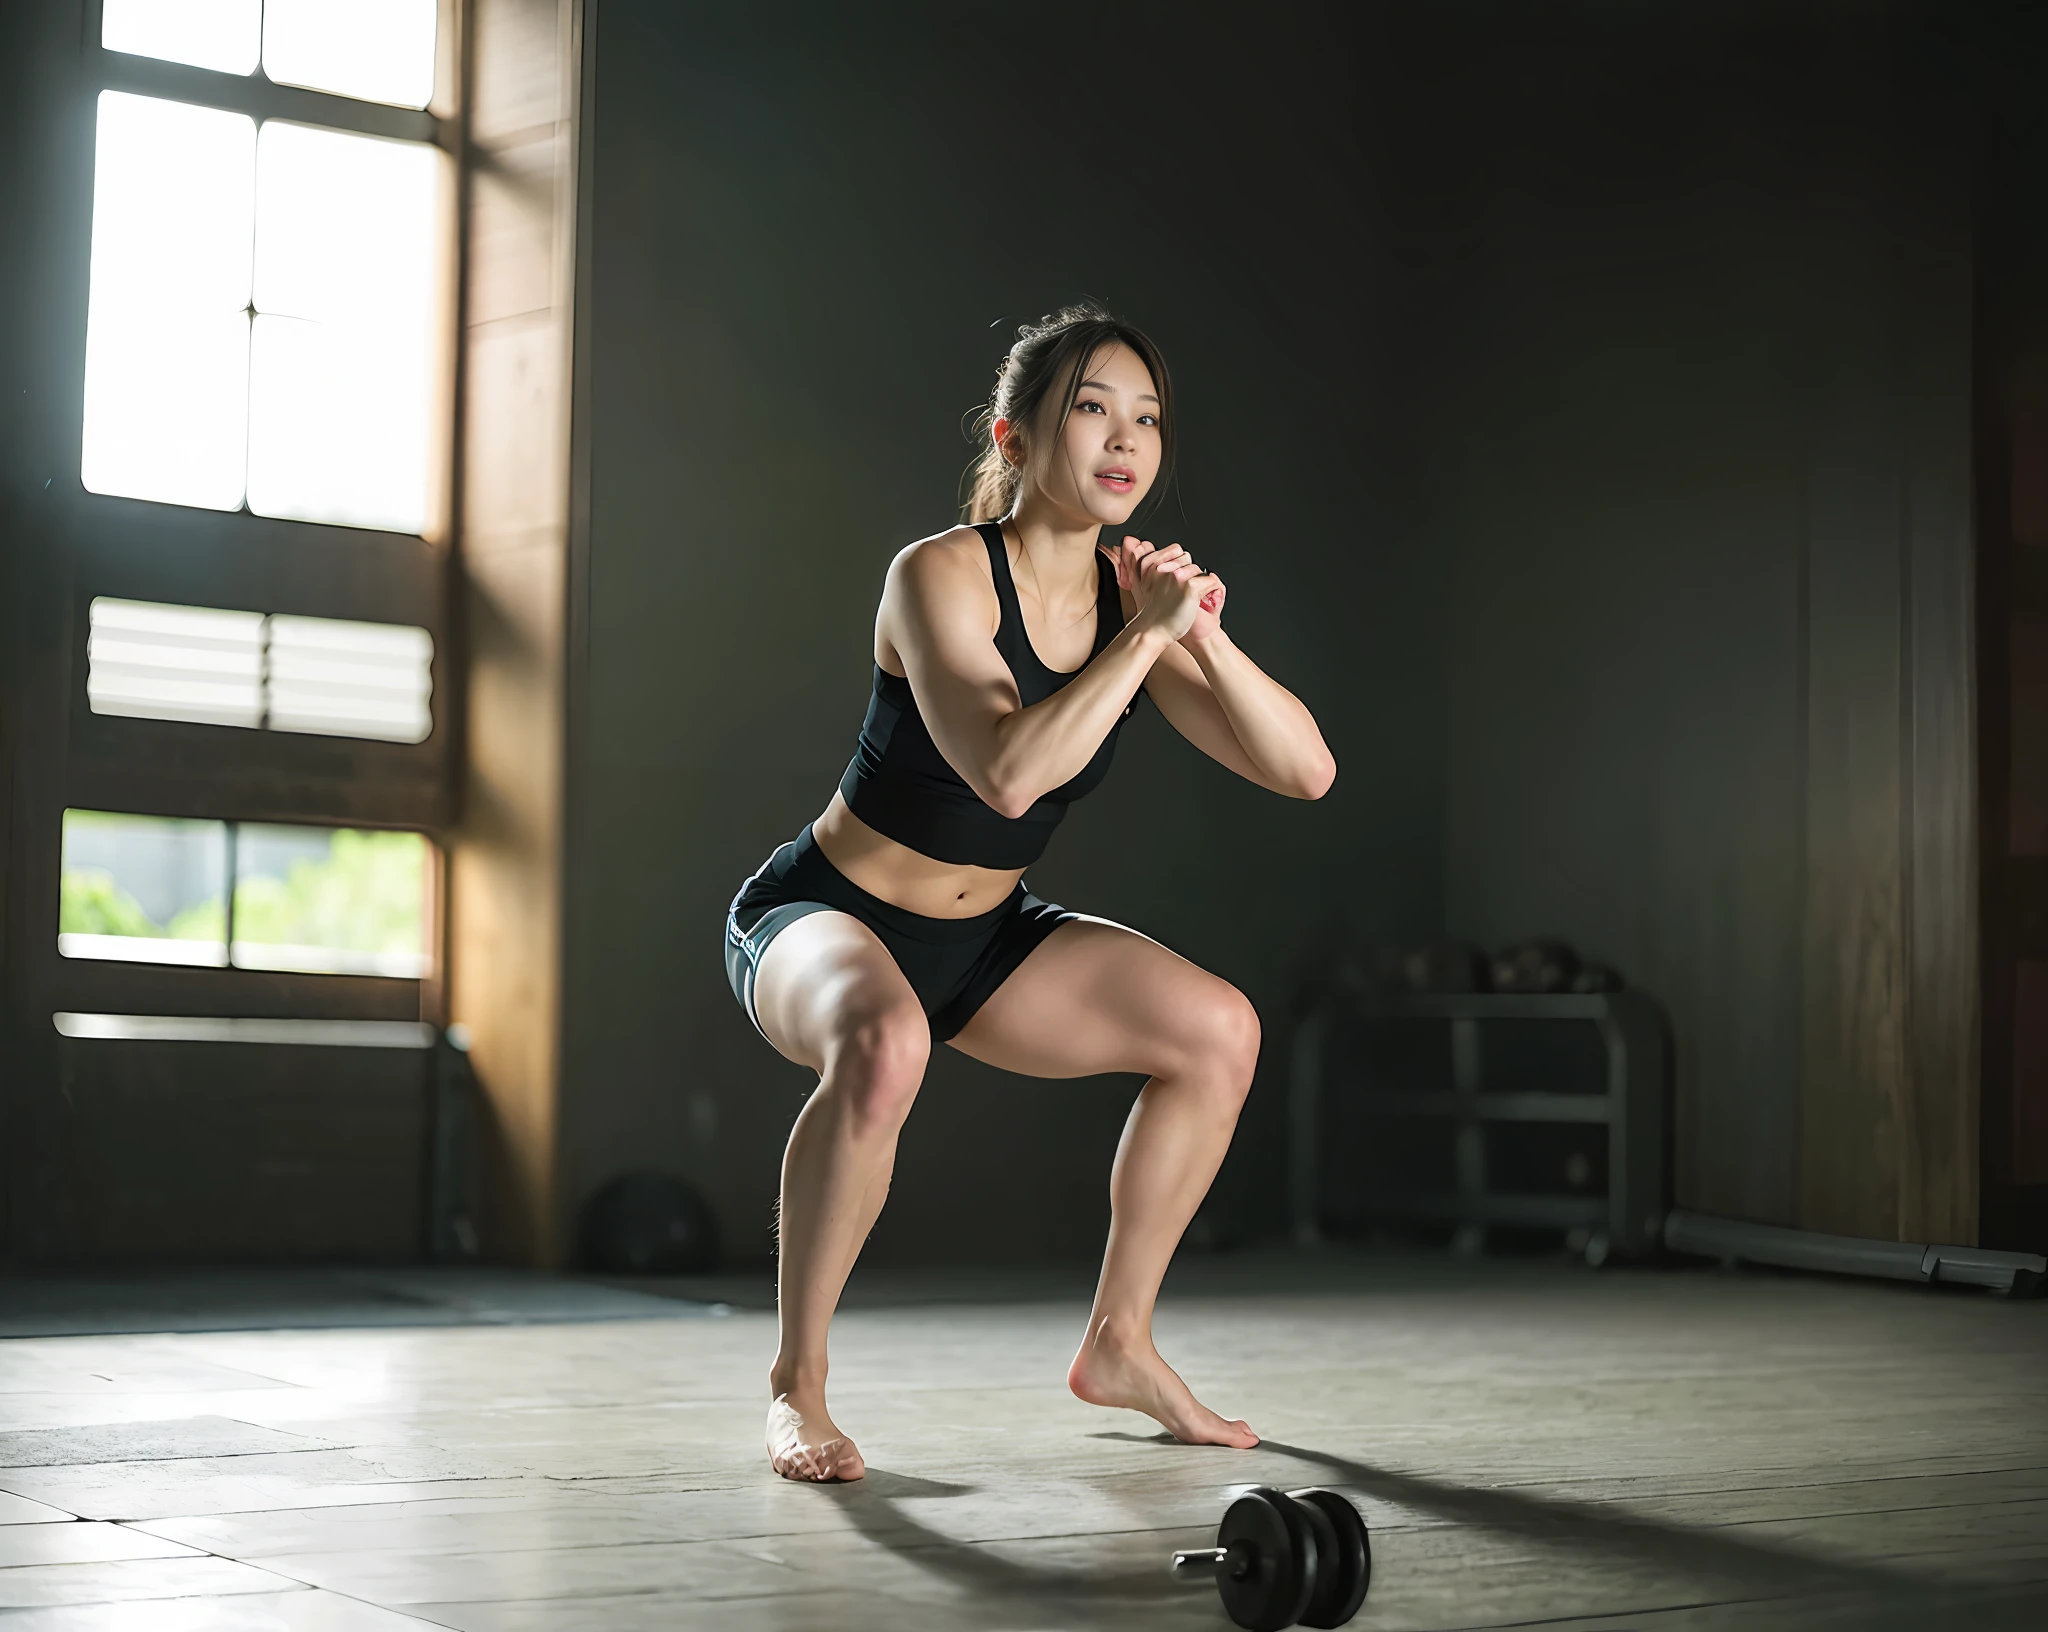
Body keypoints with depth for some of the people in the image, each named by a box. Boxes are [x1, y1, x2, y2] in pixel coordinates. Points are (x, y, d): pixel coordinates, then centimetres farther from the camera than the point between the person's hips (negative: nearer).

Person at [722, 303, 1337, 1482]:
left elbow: (1305, 771, -10)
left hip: (978, 937, 7)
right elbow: (1007, 774, -38)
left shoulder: (1134, 595, -4)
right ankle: (798, 1383, -22)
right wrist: (1146, 636, -33)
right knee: (885, 1043, -39)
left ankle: (1118, 1343, 13)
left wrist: (1202, 637, -23)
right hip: (822, 918, -7)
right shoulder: (940, 575, -22)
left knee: (1219, 1030, -2)